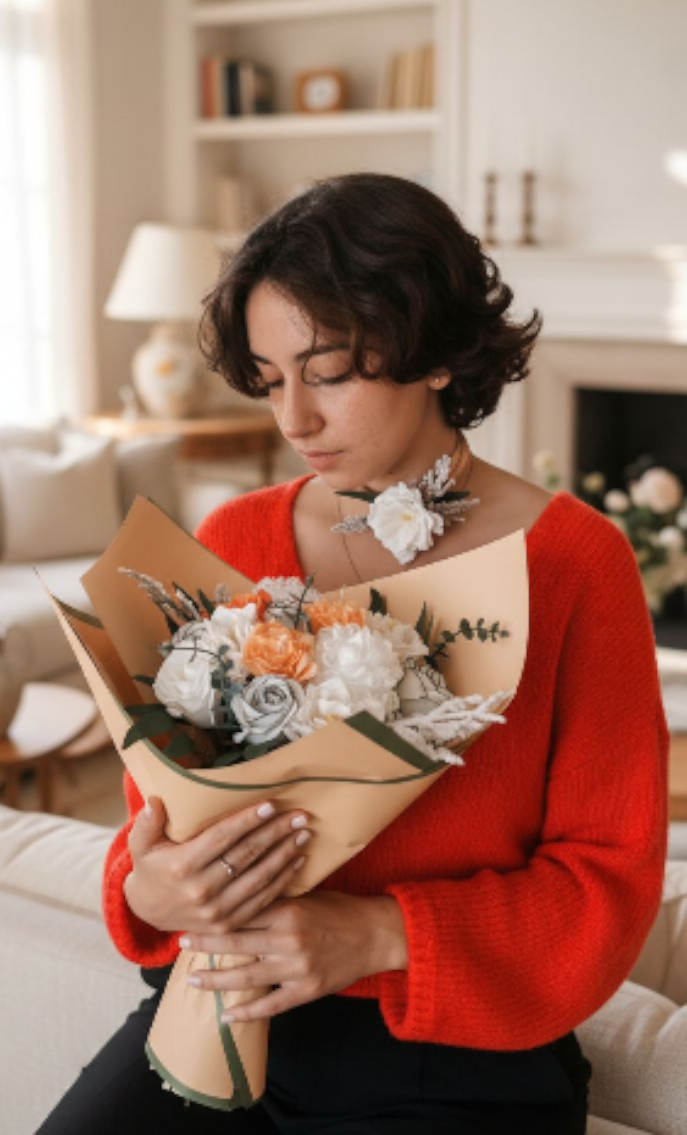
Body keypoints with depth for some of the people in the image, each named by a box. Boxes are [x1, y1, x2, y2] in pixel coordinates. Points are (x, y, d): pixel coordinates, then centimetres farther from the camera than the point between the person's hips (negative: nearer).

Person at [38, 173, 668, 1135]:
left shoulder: (575, 561, -8)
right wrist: (148, 892, -17)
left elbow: (609, 875, -7)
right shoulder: (231, 542, 1)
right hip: (220, 1017, 3)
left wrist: (377, 935, -20)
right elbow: (161, 803, 6)